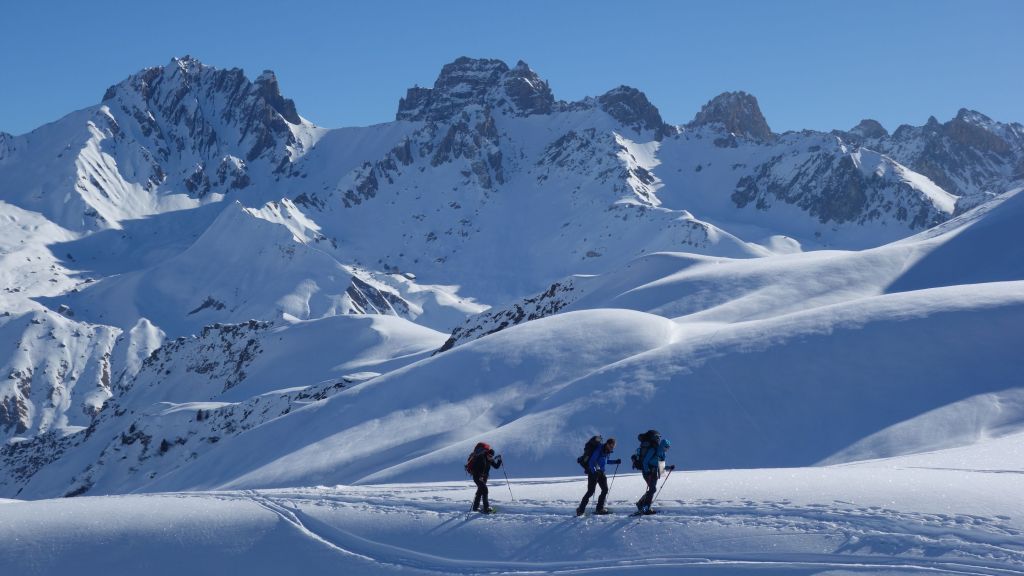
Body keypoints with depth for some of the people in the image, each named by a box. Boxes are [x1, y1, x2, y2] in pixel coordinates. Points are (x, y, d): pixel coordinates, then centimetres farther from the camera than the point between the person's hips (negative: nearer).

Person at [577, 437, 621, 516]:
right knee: (590, 491, -11)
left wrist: (615, 462, 11)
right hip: (593, 472, -8)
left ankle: (600, 508, 9)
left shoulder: (608, 451, 5)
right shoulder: (599, 450, -20)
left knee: (605, 490, 0)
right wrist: (594, 472, -33)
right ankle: (580, 510, -6)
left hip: (601, 472, 8)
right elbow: (591, 462, -21)